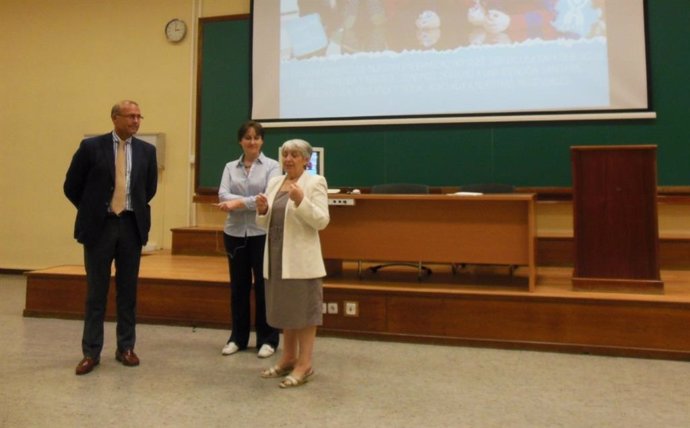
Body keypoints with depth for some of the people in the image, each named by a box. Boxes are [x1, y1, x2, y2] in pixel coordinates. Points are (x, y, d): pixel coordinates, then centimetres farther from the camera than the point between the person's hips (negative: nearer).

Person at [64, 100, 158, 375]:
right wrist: (91, 211, 9)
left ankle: (125, 348, 19)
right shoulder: (91, 146, -4)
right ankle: (91, 352, 13)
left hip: (131, 226, 2)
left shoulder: (146, 150, 4)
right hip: (99, 226, -2)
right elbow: (71, 186, 3)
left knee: (128, 290, 8)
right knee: (96, 291, 4)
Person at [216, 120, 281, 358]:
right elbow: (223, 195, -6)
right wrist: (253, 201, -20)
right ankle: (237, 338, 23)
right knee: (238, 286, 11)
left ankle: (267, 339, 16)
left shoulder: (272, 166, -1)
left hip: (262, 233, -3)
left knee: (263, 286, 4)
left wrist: (239, 202, -17)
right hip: (235, 232, 3)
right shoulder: (230, 167, 8)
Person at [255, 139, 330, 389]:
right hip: (276, 256, 7)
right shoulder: (274, 182, 12)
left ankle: (304, 364, 9)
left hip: (301, 258, -7)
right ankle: (288, 359, 26)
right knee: (285, 309, 15)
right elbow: (265, 224, 13)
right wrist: (262, 210, -8)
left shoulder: (315, 183, -7)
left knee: (303, 309, 0)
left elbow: (322, 221, -15)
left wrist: (301, 201, -27)